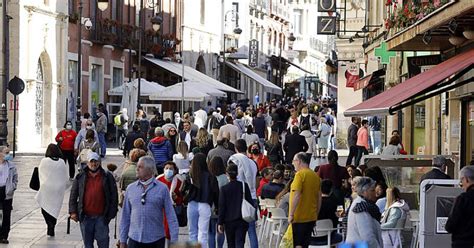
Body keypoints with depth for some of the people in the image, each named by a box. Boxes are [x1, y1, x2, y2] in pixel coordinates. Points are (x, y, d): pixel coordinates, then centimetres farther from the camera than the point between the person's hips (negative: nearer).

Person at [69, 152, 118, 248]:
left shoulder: (107, 177, 3)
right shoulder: (80, 178, 7)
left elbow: (114, 196, 2)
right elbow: (73, 195, 8)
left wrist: (112, 213, -4)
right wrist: (73, 211, 0)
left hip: (101, 217, -2)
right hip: (85, 217, 2)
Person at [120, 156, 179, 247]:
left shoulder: (162, 189, -2)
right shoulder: (130, 188, 6)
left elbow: (171, 216, -2)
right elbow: (125, 216, 11)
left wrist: (174, 240, -6)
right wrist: (123, 240, 10)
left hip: (156, 240, -2)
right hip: (134, 239, 2)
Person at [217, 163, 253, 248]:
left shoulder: (224, 188, -8)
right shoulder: (244, 186, -4)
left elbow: (221, 207, -5)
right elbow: (250, 202, 2)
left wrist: (220, 223, 0)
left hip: (229, 221, 0)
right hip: (242, 221, 0)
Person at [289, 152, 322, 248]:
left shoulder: (300, 174, -12)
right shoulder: (315, 176, 10)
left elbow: (297, 195, -21)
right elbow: (319, 198, 14)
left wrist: (291, 214, -19)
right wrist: (316, 214, 22)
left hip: (299, 217, -7)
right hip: (312, 217, 7)